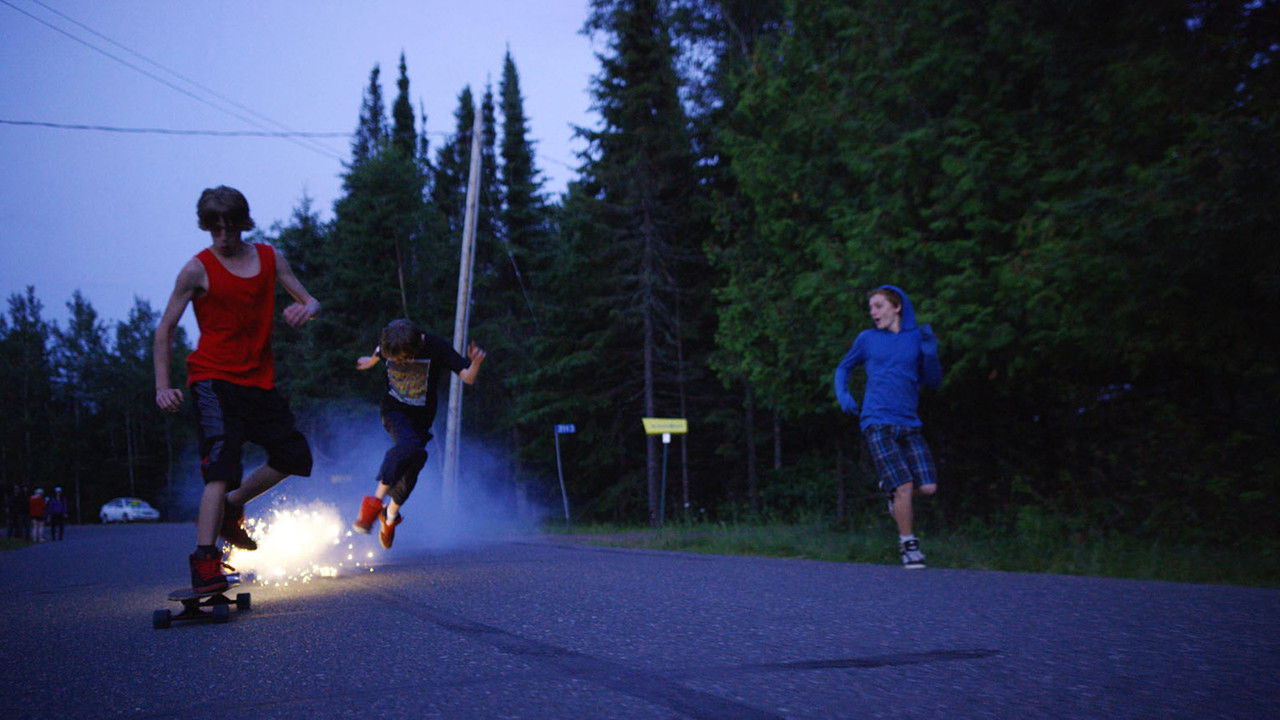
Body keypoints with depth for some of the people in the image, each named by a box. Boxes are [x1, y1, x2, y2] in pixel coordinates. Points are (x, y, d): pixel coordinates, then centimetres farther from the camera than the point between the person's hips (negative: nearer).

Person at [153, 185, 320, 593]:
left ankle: (231, 507, 25)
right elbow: (165, 329, -3)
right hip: (214, 380, -6)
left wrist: (305, 310, -15)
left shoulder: (270, 259, 8)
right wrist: (162, 386, -13)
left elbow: (311, 302, 11)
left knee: (295, 457, 6)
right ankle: (204, 560, -25)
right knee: (222, 466, -21)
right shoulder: (198, 270, -5)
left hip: (260, 381, 6)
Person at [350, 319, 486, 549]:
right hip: (394, 409, -1)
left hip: (422, 416, 1)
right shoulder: (388, 344, -13)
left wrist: (475, 363, -46)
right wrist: (370, 361, 37)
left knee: (410, 469, 1)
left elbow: (468, 378, -24)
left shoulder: (437, 347, -20)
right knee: (408, 445, -32)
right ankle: (375, 502, -34)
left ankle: (390, 515, 28)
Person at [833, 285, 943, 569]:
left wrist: (930, 352, -9)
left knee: (928, 487, -8)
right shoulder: (867, 339, 7)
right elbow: (843, 368, 22)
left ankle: (892, 488, 24)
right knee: (904, 486, -14)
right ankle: (908, 544, 5)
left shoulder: (916, 337, 9)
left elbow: (933, 382, 8)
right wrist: (842, 395, 3)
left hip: (909, 425, 3)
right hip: (876, 423, -2)